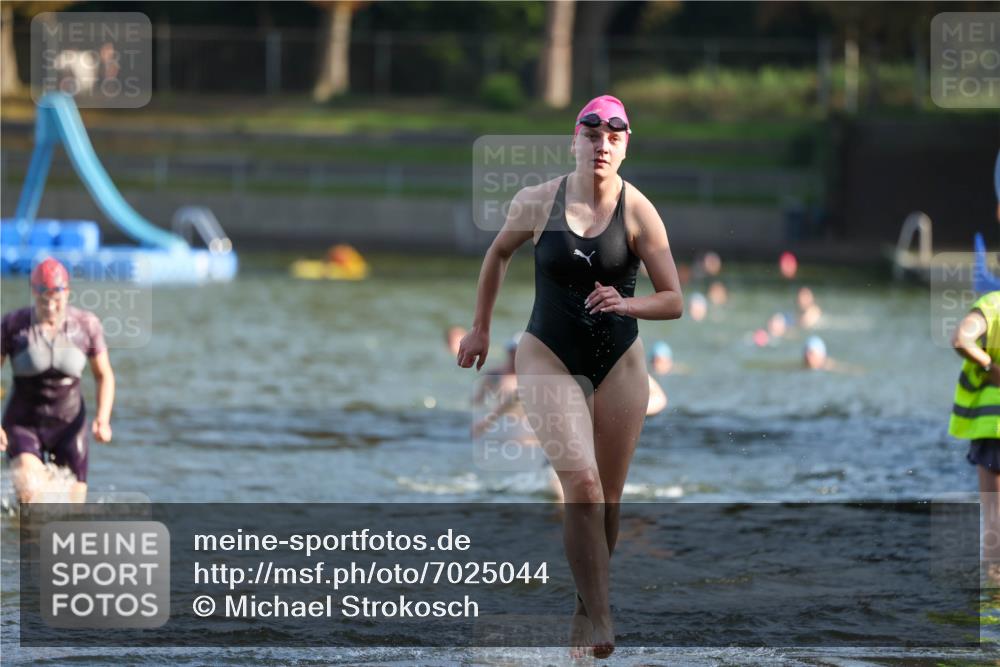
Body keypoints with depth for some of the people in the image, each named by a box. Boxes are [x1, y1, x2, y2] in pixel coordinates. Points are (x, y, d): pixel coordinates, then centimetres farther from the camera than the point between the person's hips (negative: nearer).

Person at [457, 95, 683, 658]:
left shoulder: (638, 212, -8)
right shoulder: (538, 203, -6)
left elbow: (674, 301, -5)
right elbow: (498, 254, 14)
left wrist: (627, 304, -25)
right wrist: (481, 329, 19)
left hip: (619, 362, 1)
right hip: (551, 358, -1)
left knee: (608, 498, 6)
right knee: (582, 483, -19)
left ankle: (589, 608, 25)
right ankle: (600, 619, -18)